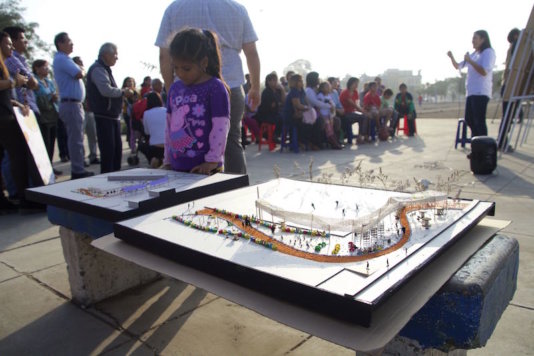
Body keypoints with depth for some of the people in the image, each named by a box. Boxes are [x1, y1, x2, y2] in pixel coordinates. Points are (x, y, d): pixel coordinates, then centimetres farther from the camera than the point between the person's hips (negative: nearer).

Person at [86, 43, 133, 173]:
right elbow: (106, 90, -25)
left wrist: (123, 92, 7)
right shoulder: (98, 69, -12)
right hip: (104, 116, -10)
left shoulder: (105, 69, 20)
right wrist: (123, 92, -13)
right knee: (108, 150, -7)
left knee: (117, 148, 14)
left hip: (113, 116, 10)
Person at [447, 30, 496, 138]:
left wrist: (470, 61, -16)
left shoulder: (488, 52, -3)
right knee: (469, 119, 10)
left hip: (481, 92, -8)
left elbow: (484, 72, -16)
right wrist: (451, 57, 7)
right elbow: (457, 66, 24)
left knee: (479, 121, -12)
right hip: (470, 92, 8)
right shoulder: (473, 54, 20)